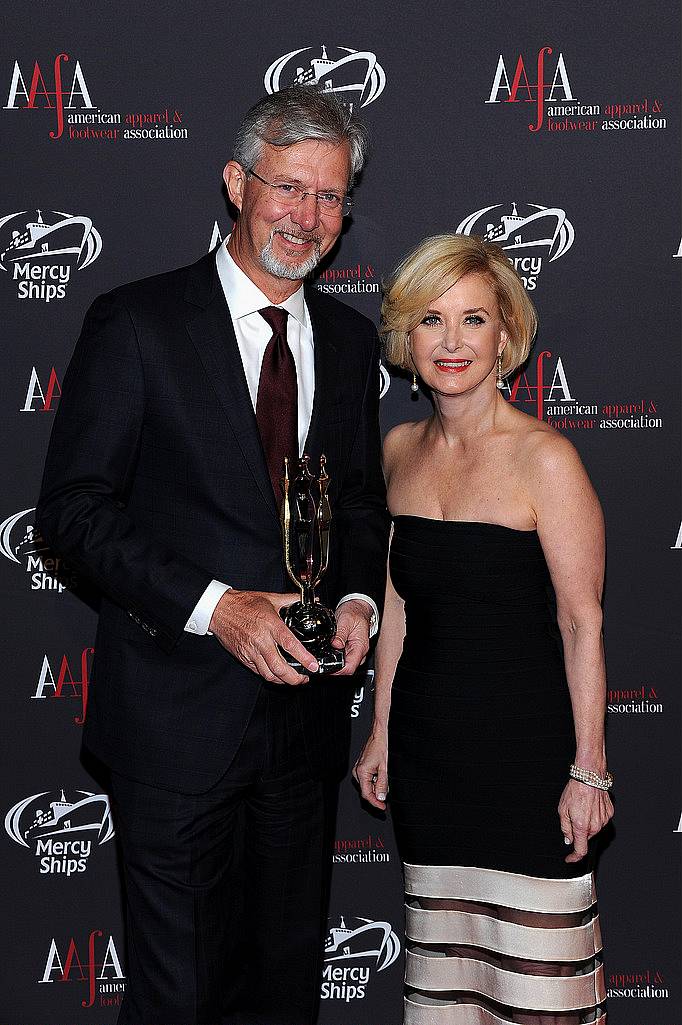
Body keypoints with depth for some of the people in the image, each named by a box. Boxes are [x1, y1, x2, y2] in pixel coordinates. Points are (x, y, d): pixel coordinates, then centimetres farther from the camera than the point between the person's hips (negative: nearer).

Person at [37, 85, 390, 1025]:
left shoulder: (350, 340, 8)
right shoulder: (137, 323, -8)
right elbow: (74, 505, -11)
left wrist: (360, 601, -4)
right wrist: (213, 605, -21)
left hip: (304, 704, 5)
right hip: (177, 716, -5)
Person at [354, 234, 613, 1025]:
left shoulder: (544, 458, -13)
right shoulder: (400, 449, 6)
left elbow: (582, 623, -12)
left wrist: (588, 771, -12)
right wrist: (380, 730, 14)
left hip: (524, 741, -6)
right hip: (425, 740, 6)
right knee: (437, 960, 16)